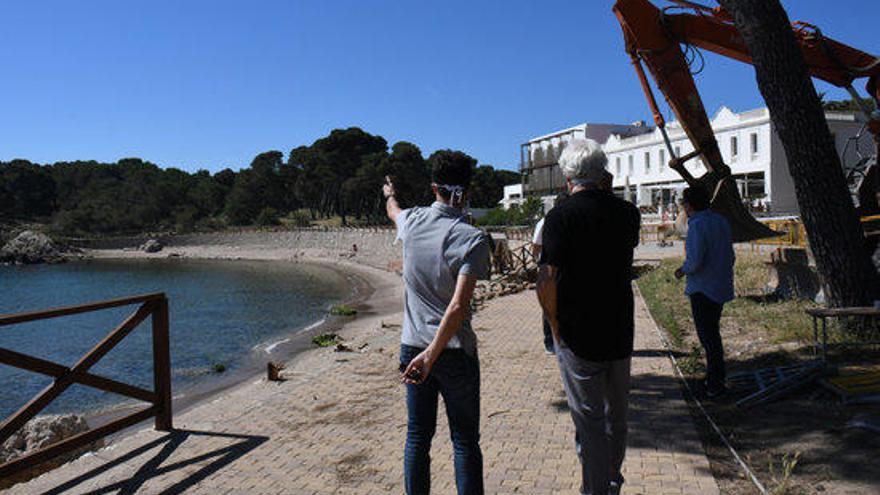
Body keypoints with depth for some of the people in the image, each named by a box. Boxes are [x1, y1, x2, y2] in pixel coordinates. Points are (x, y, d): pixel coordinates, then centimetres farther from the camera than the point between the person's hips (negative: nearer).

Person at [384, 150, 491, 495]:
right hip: (455, 350, -4)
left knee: (417, 437, 15)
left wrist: (390, 195, 48)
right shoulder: (472, 239, -14)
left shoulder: (412, 221, -1)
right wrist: (432, 353, -22)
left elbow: (393, 212, 26)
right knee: (465, 441, 8)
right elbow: (459, 306, -24)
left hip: (412, 347, 4)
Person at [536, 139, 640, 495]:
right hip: (620, 332, 6)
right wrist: (607, 193, 14)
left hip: (578, 337, -6)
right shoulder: (628, 212, 0)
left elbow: (546, 282, -21)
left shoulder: (561, 216, -15)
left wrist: (555, 326, -5)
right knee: (617, 415, 21)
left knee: (589, 422, 5)